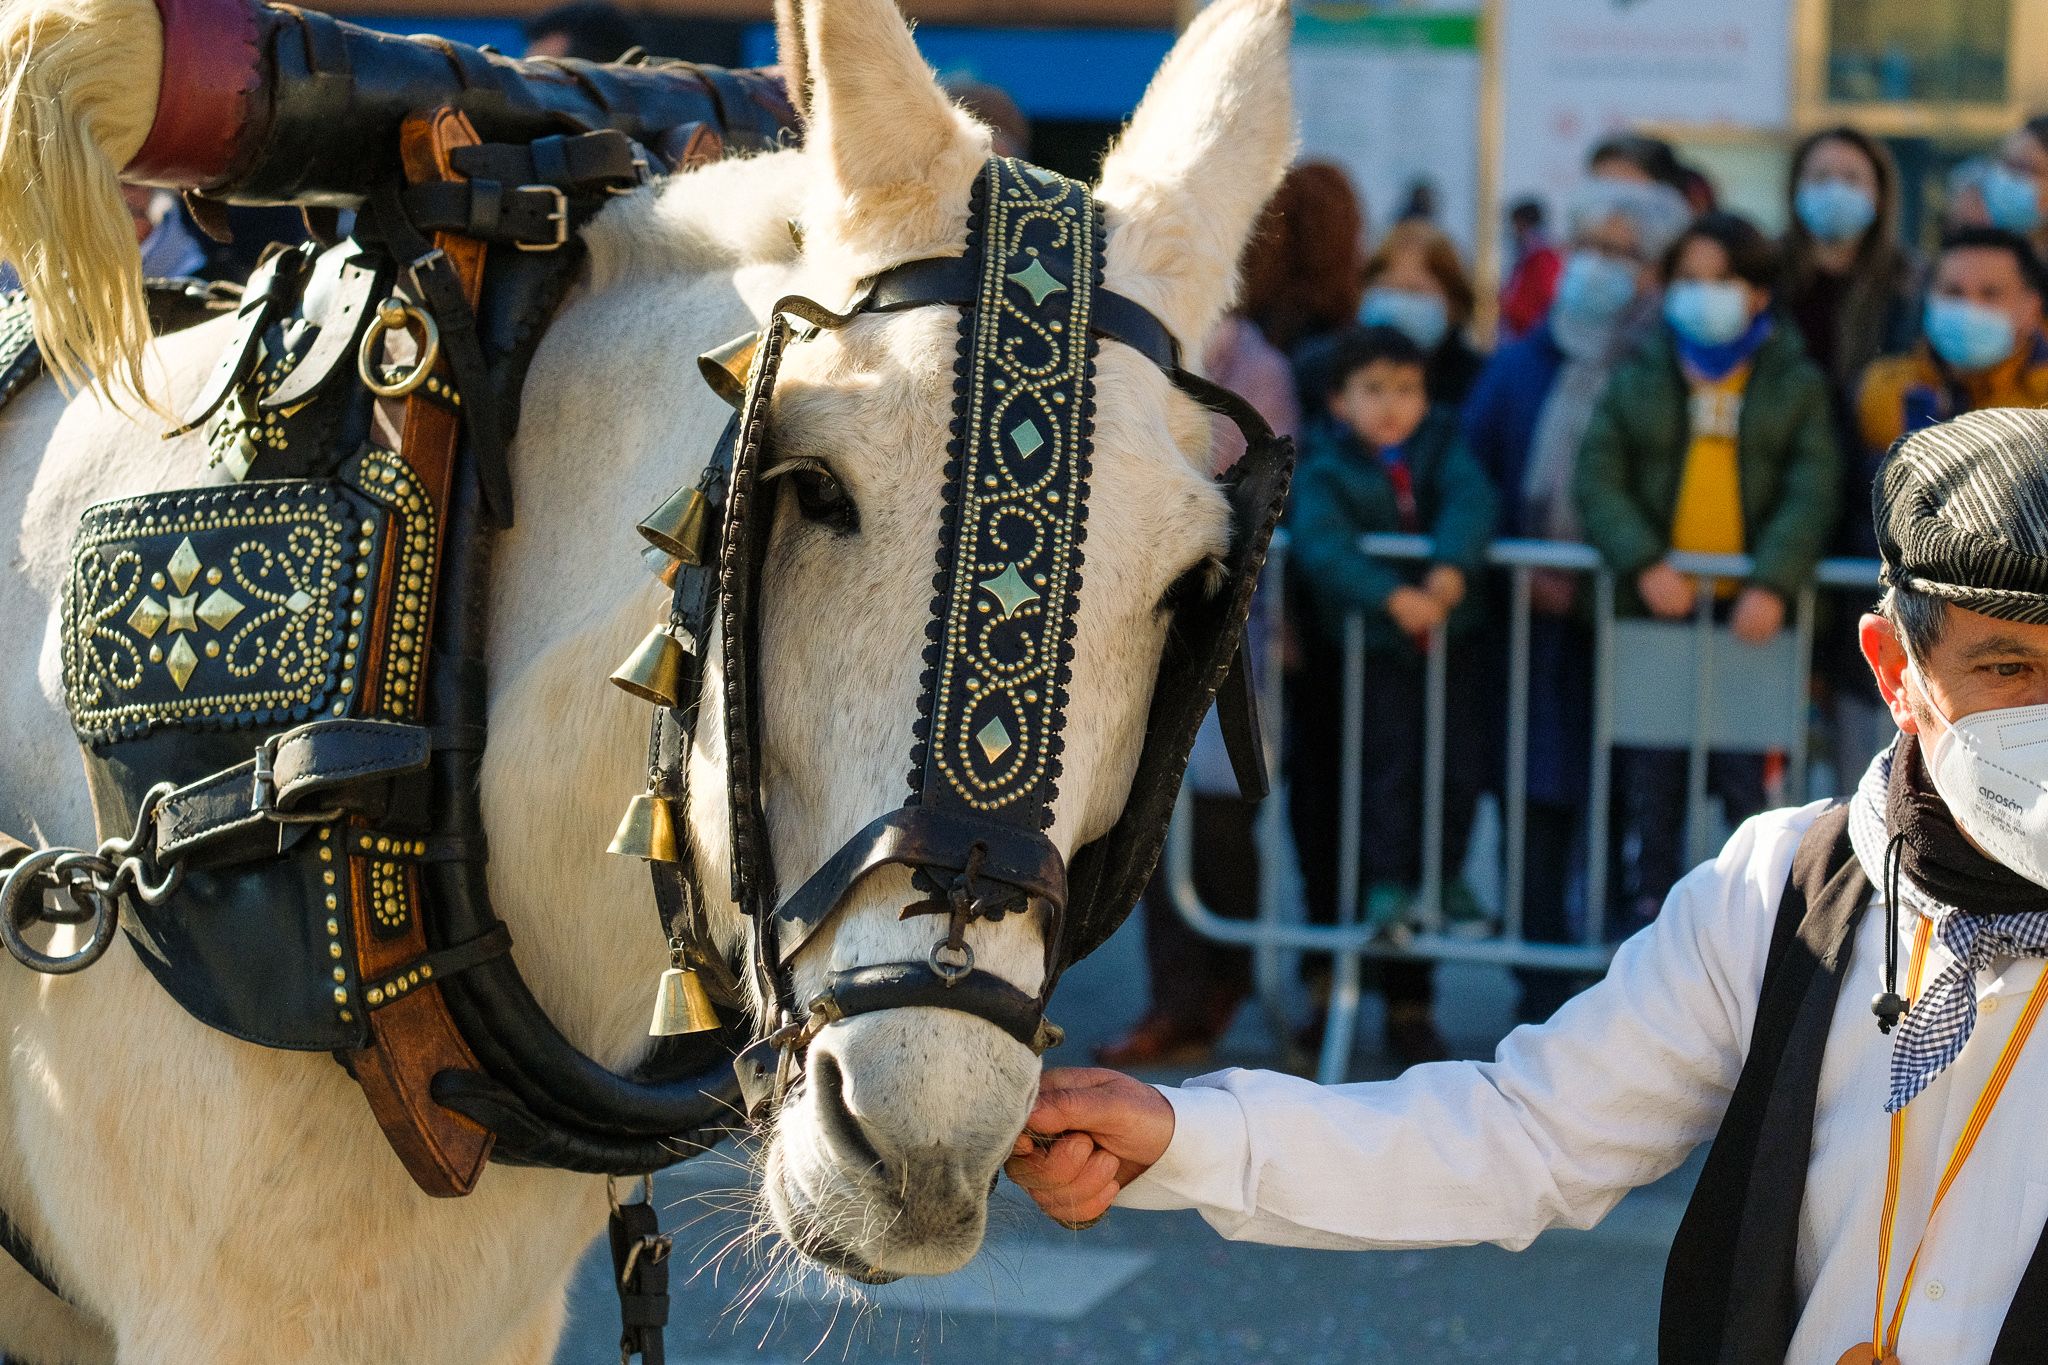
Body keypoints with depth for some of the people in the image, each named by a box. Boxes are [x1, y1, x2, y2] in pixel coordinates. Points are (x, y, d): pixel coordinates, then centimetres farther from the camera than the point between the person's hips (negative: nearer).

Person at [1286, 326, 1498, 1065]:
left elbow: (1470, 501, -13)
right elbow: (1321, 545, -22)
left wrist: (1450, 568, -32)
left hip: (1450, 637, 3)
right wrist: (1393, 596, -34)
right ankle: (1386, 885, -2)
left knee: (1456, 767, 0)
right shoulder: (1326, 471, -6)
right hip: (1368, 646, -3)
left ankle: (1445, 877, 19)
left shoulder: (1443, 447, 3)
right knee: (1388, 759, -13)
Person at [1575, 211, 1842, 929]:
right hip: (1657, 602, 2)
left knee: (1748, 776, -4)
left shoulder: (1795, 383, 6)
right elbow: (1598, 478, 0)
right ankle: (1646, 913, 16)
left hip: (1753, 609, -2)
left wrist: (1773, 583, -17)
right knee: (1650, 776, 6)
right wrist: (1643, 563, -16)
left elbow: (1812, 493, -3)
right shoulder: (1639, 378, 8)